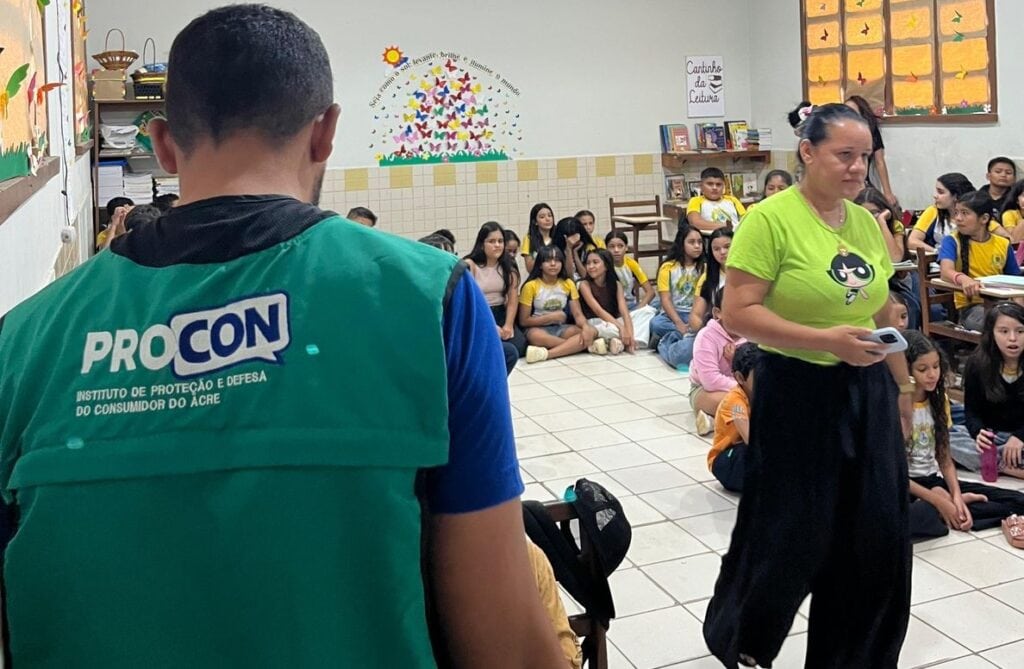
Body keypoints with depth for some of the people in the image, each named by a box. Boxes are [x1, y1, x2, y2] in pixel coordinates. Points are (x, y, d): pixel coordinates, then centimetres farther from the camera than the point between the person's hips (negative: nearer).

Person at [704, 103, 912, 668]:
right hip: (798, 393, -6)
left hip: (867, 393, 6)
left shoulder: (867, 223, 7)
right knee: (788, 535, 6)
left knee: (877, 538, 10)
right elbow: (737, 314, -17)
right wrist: (825, 340, -24)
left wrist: (902, 388, 18)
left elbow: (882, 315, 16)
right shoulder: (771, 218, -13)